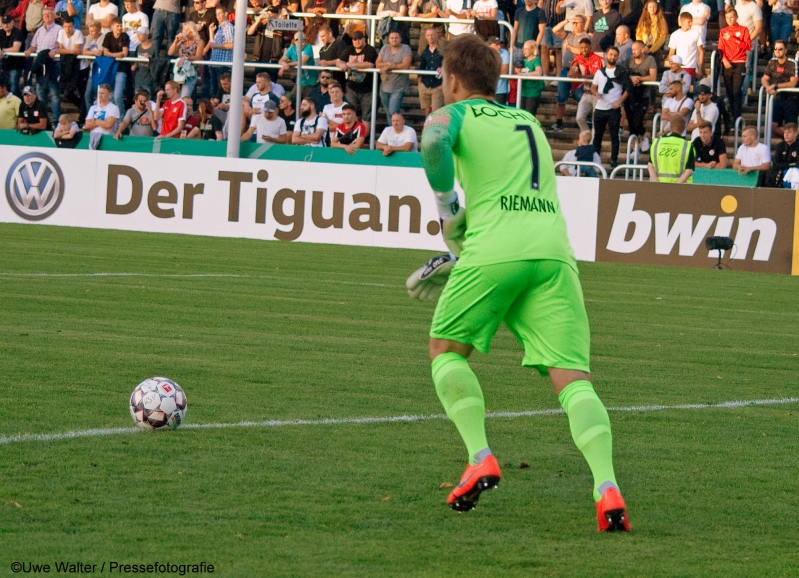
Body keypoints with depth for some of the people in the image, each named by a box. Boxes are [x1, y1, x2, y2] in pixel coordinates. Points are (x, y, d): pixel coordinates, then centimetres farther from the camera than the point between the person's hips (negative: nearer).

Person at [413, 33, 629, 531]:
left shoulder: (455, 115, 12)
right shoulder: (529, 123, 31)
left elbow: (434, 143, -13)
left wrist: (447, 206, 1)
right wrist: (458, 254, 43)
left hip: (495, 252, -4)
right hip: (554, 250, 4)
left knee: (446, 348, 18)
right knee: (572, 375, -5)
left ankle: (481, 458, 1)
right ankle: (607, 487, -24)